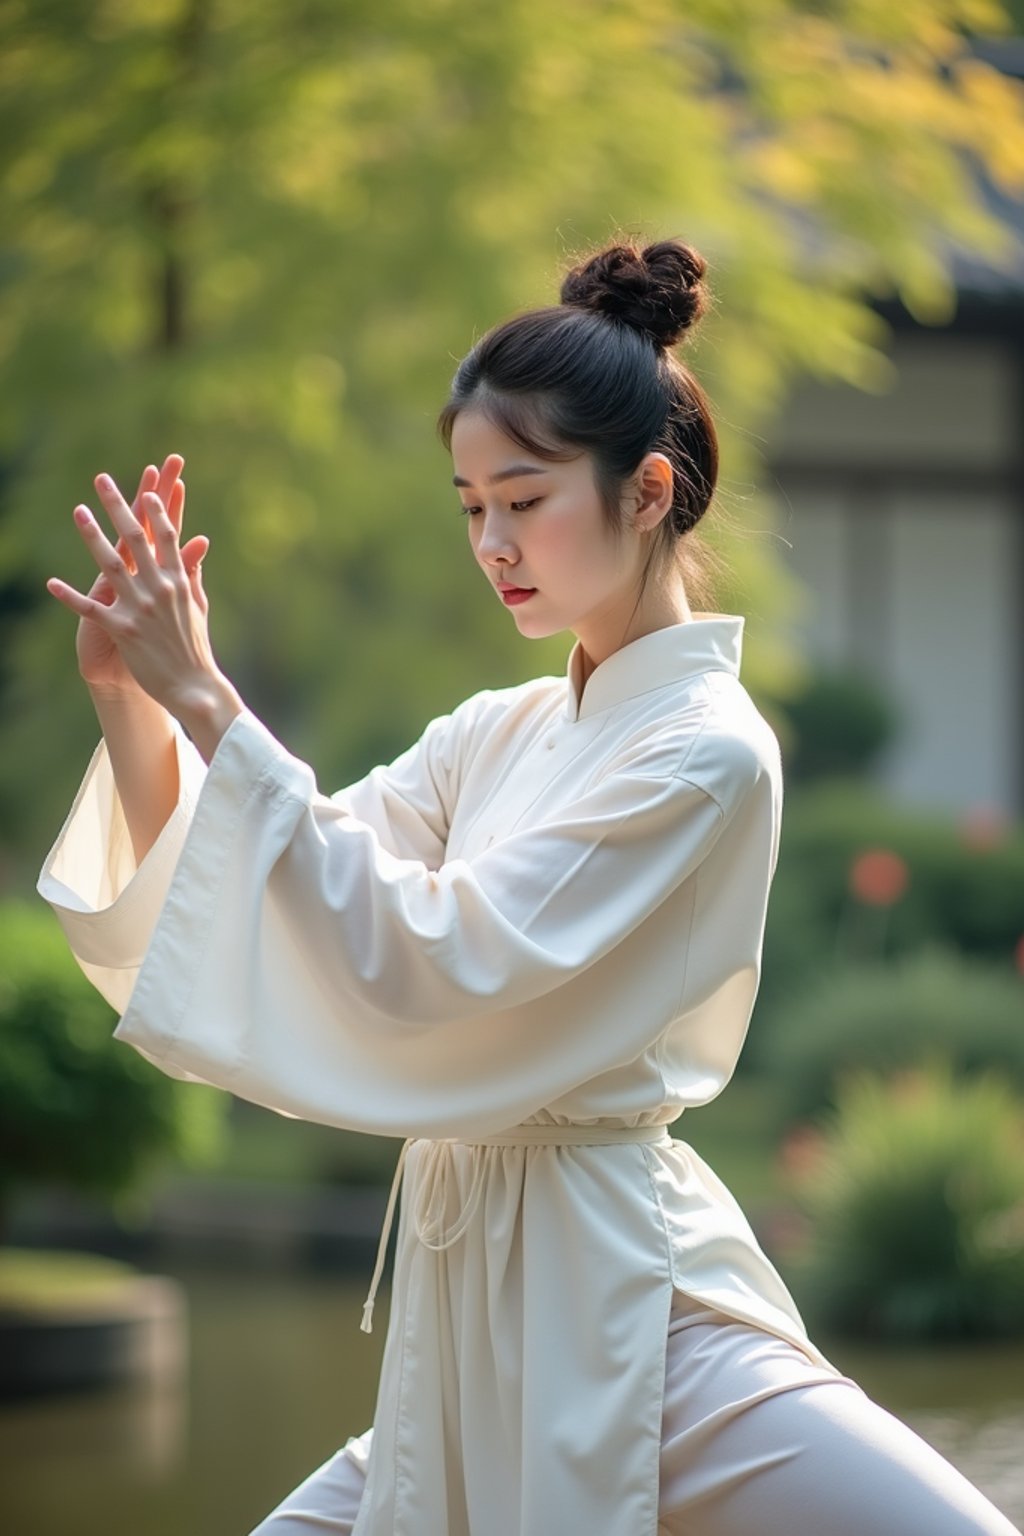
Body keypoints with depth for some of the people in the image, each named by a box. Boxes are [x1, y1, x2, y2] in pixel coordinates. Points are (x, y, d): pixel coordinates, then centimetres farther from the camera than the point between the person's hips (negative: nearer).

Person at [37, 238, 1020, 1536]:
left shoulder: (707, 749, -11)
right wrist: (131, 696, -4)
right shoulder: (495, 735, 11)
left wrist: (205, 697, -19)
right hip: (466, 1293, 7)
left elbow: (426, 957, -20)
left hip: (616, 1299, -7)